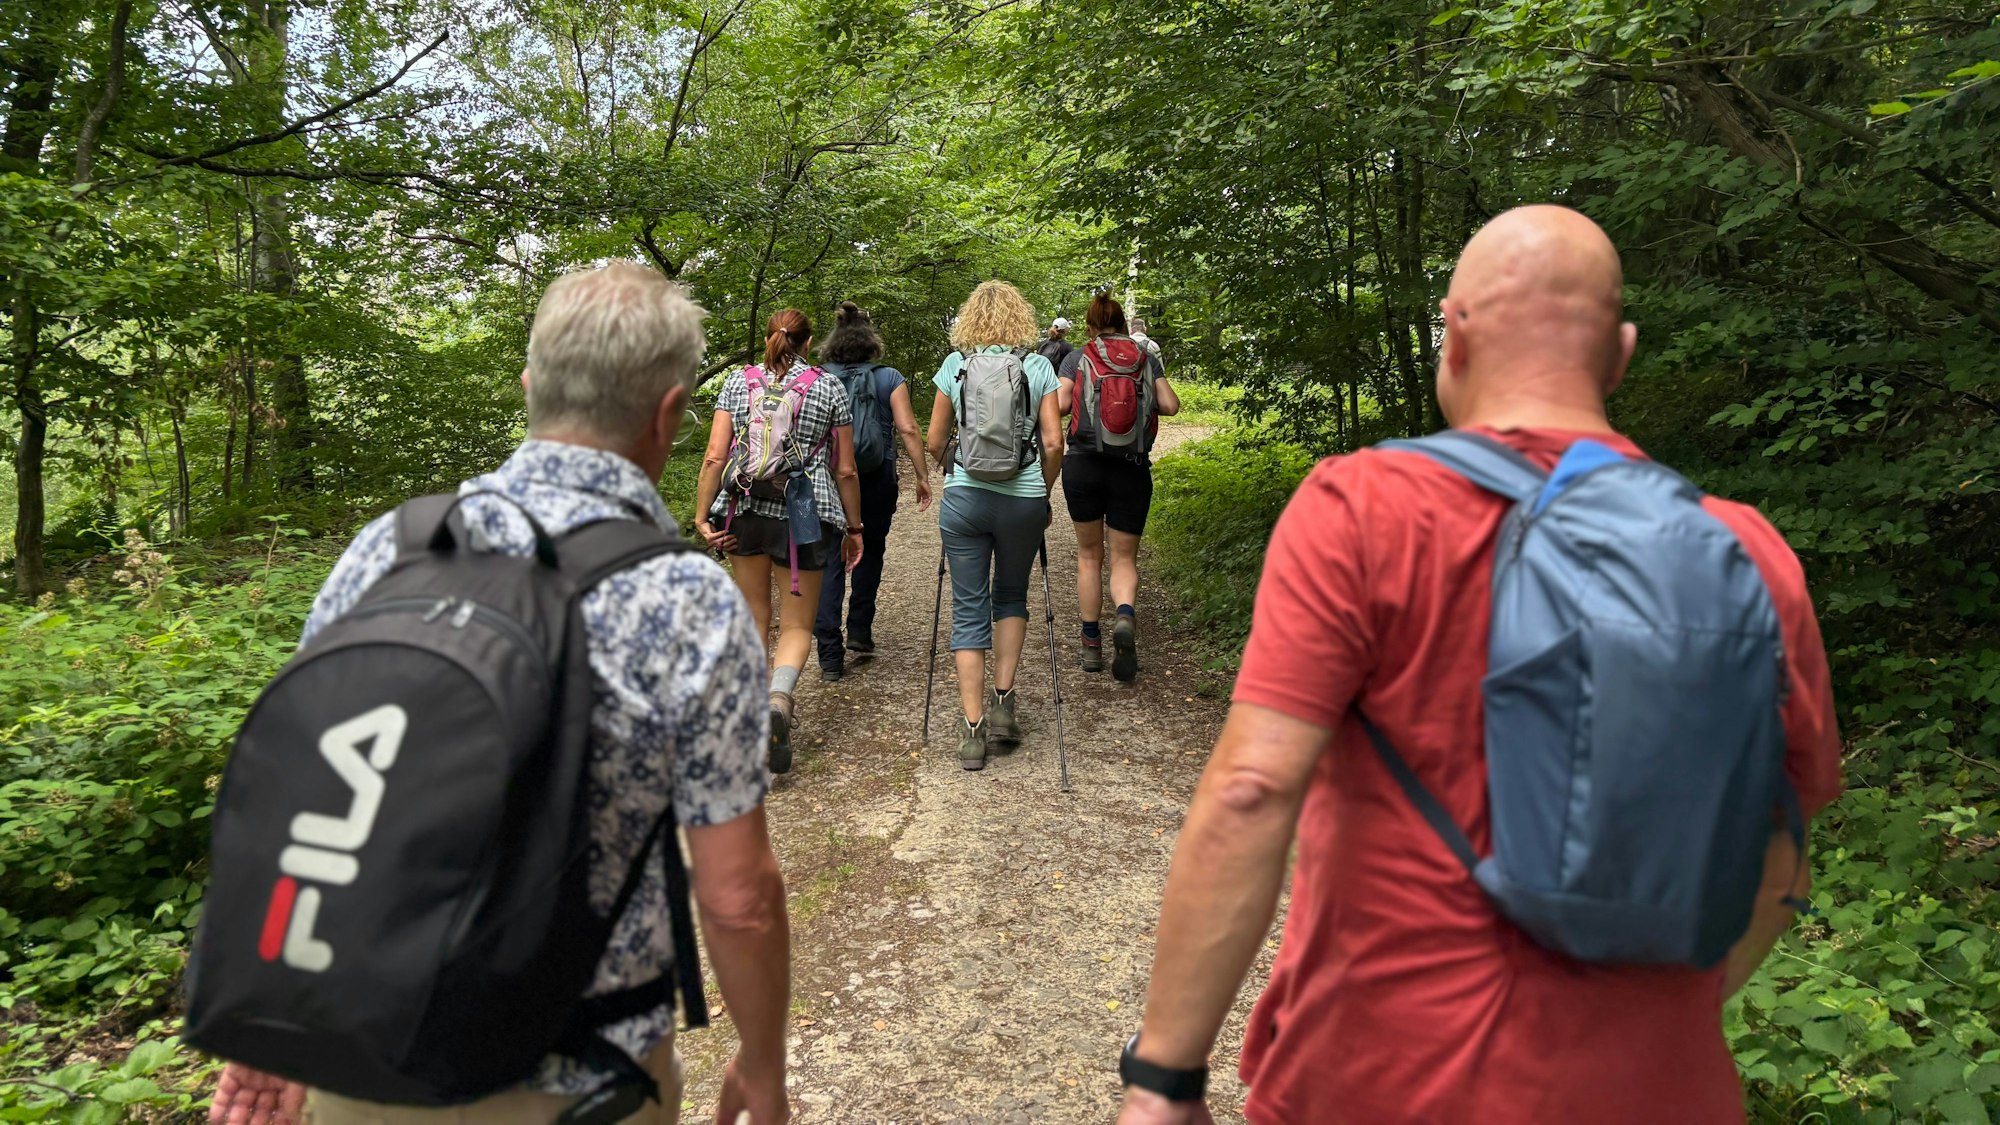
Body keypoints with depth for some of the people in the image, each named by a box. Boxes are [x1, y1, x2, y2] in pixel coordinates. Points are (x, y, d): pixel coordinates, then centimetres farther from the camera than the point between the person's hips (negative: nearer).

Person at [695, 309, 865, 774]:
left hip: (743, 514, 2)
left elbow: (714, 457, -3)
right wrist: (854, 528, 11)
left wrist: (702, 516, 1)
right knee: (797, 625, 8)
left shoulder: (738, 382, 5)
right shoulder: (829, 388, 2)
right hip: (804, 518, -2)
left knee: (753, 617, 18)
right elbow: (845, 470, 2)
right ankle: (779, 698, -19)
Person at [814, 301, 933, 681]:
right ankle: (860, 631, 24)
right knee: (870, 551, 22)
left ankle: (830, 656, 0)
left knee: (830, 563, 3)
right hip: (878, 480, 0)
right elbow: (907, 429, -7)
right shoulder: (889, 379, 0)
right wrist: (922, 475, -2)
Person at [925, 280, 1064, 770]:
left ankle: (973, 727, 4)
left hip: (964, 496, 0)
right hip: (1023, 498, 0)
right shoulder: (1039, 367, 1)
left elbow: (934, 443, 6)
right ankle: (1003, 700, 16)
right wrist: (1044, 491, 12)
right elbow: (1053, 443, -3)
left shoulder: (955, 365, 2)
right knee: (1011, 596, 22)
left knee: (969, 608, 6)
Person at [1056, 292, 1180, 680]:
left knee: (1089, 553, 15)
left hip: (1083, 463, 0)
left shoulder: (1076, 357, 3)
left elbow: (1059, 404, -11)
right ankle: (1125, 615, -23)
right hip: (1132, 468, 0)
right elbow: (1170, 406, -1)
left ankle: (1091, 644, 17)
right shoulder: (1146, 357, 8)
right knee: (1124, 557, 8)